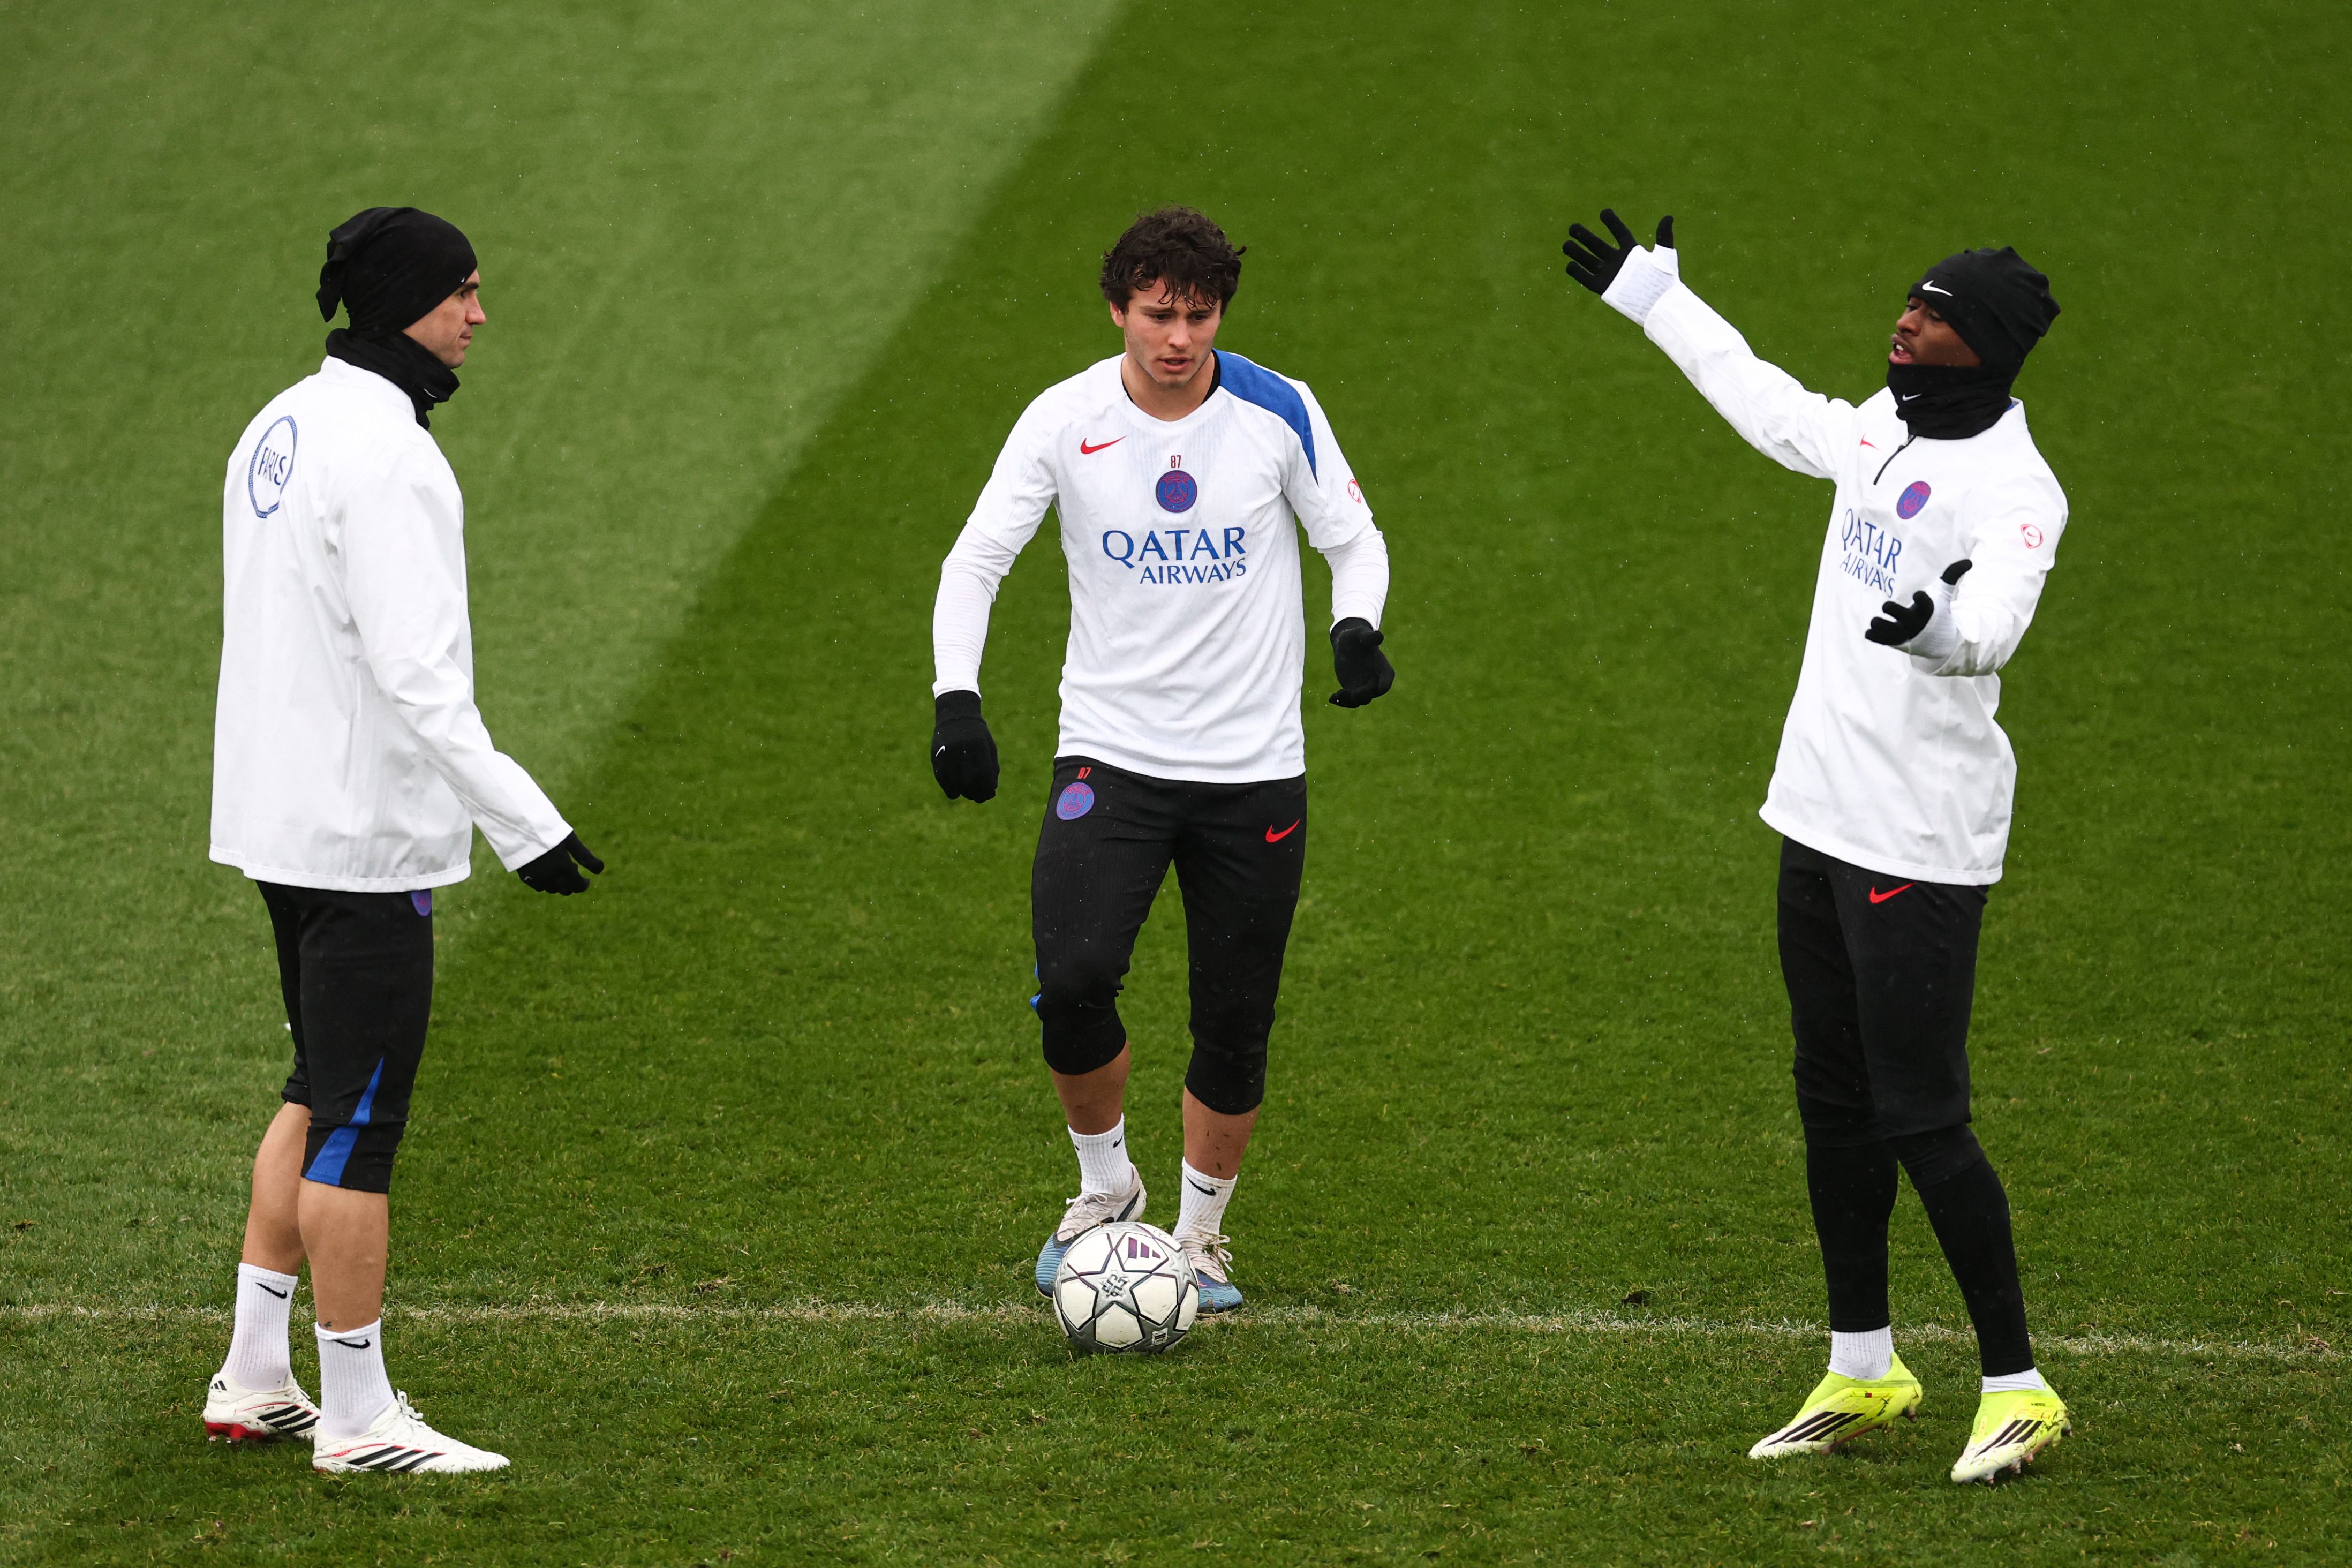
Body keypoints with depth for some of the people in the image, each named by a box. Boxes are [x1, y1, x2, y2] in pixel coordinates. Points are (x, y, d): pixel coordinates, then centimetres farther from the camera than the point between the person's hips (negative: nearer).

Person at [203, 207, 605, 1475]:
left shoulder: (279, 430, 10)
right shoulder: (386, 456, -20)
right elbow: (416, 674, -25)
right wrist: (526, 825, -24)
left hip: (279, 817, 10)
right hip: (364, 835, -10)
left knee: (323, 1095, 20)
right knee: (359, 1124, -2)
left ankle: (254, 1378, 24)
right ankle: (357, 1418, 5)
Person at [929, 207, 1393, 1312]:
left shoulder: (1279, 414, -4)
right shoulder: (1066, 421, -5)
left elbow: (1353, 539, 5)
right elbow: (975, 559, -2)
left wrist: (1355, 629, -17)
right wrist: (957, 700, -17)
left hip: (1254, 766, 1)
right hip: (1110, 755, -1)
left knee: (1236, 1025, 5)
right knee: (1073, 980, -20)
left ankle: (1201, 1233, 28)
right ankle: (1104, 1189, 6)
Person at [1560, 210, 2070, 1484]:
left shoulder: (2013, 486, -16)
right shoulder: (1882, 431, 9)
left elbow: (1994, 625, -34)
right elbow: (1769, 405, 29)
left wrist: (1941, 630, -57)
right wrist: (1650, 295, 38)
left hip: (1921, 850, -9)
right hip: (1819, 815, 9)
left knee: (1923, 1120, -9)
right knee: (1834, 1104, 15)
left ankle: (2017, 1388, 1)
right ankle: (1863, 1371, 26)